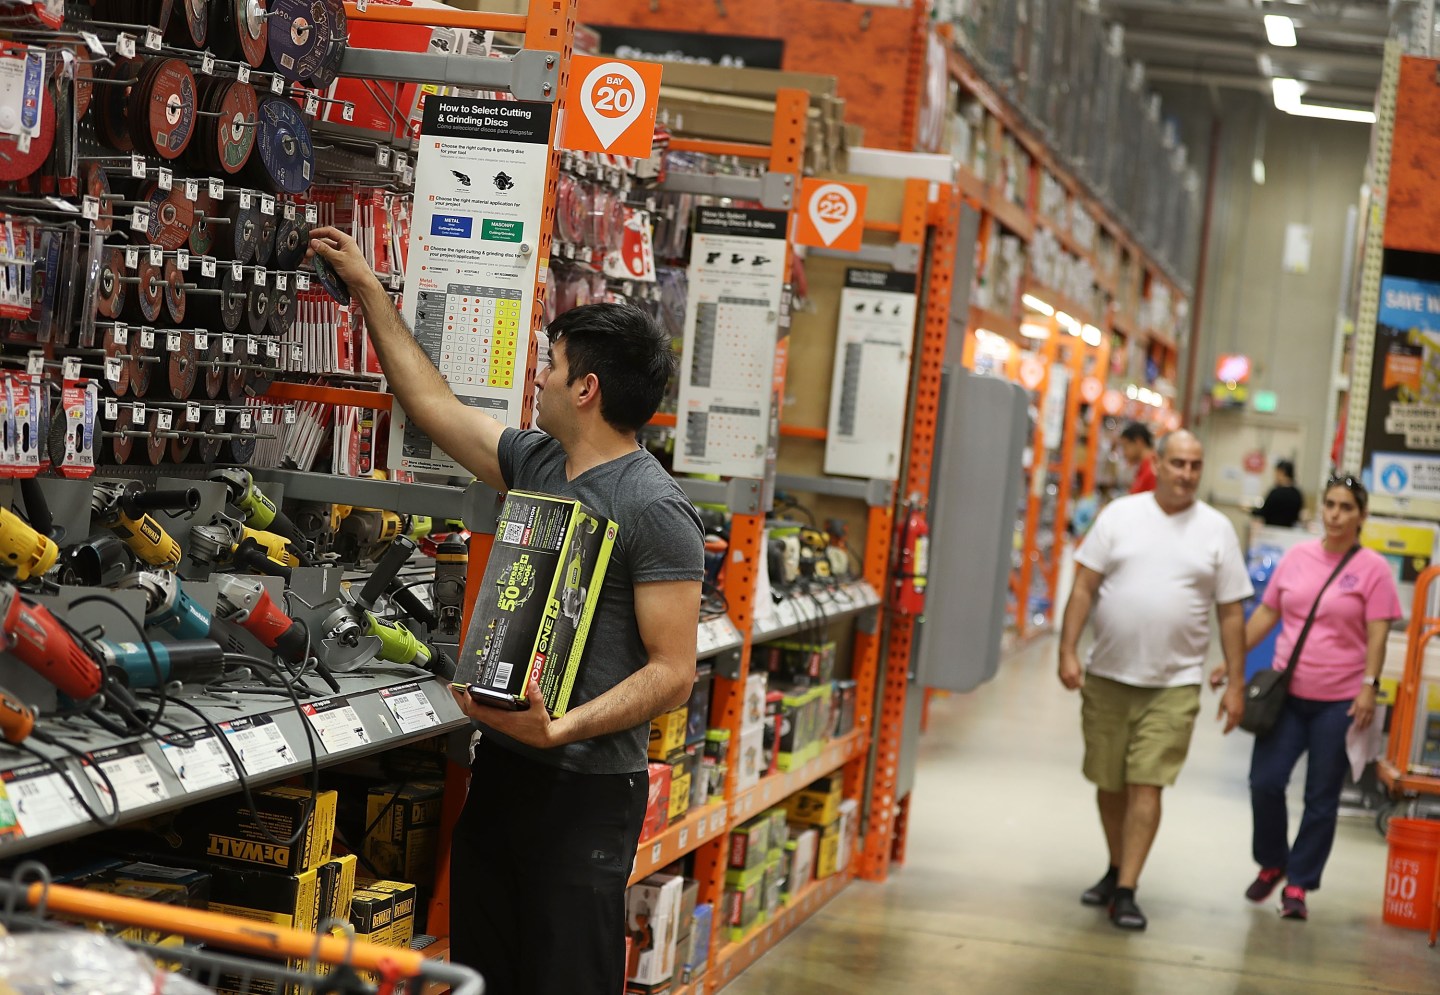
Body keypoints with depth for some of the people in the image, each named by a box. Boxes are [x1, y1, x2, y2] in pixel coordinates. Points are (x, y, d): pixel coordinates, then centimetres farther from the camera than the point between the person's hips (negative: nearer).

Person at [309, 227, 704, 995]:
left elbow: (673, 672, -17)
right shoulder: (536, 463, 10)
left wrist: (559, 729, -28)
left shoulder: (654, 511, -14)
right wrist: (367, 289, 26)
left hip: (585, 786, -8)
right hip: (501, 766, 8)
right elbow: (433, 405, 24)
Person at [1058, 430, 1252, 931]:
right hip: (1107, 677, 2)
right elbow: (1084, 588, 2)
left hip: (1173, 684, -2)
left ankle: (1126, 892, -5)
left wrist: (1235, 685, 1)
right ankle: (1117, 869, 32)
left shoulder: (1217, 529, 3)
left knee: (1146, 786, -8)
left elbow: (1231, 613, 4)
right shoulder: (1120, 514, 3)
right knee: (1109, 783, 12)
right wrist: (1068, 652, -6)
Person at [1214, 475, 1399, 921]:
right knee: (1264, 782, -5)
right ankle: (1271, 864, 19)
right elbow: (1266, 614, 12)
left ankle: (1298, 885, 16)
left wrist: (1369, 685, -17)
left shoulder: (1372, 568, -4)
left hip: (1339, 701, -3)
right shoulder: (1297, 557, 7)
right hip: (1287, 692, 3)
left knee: (1321, 798, 4)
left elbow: (1377, 633, -7)